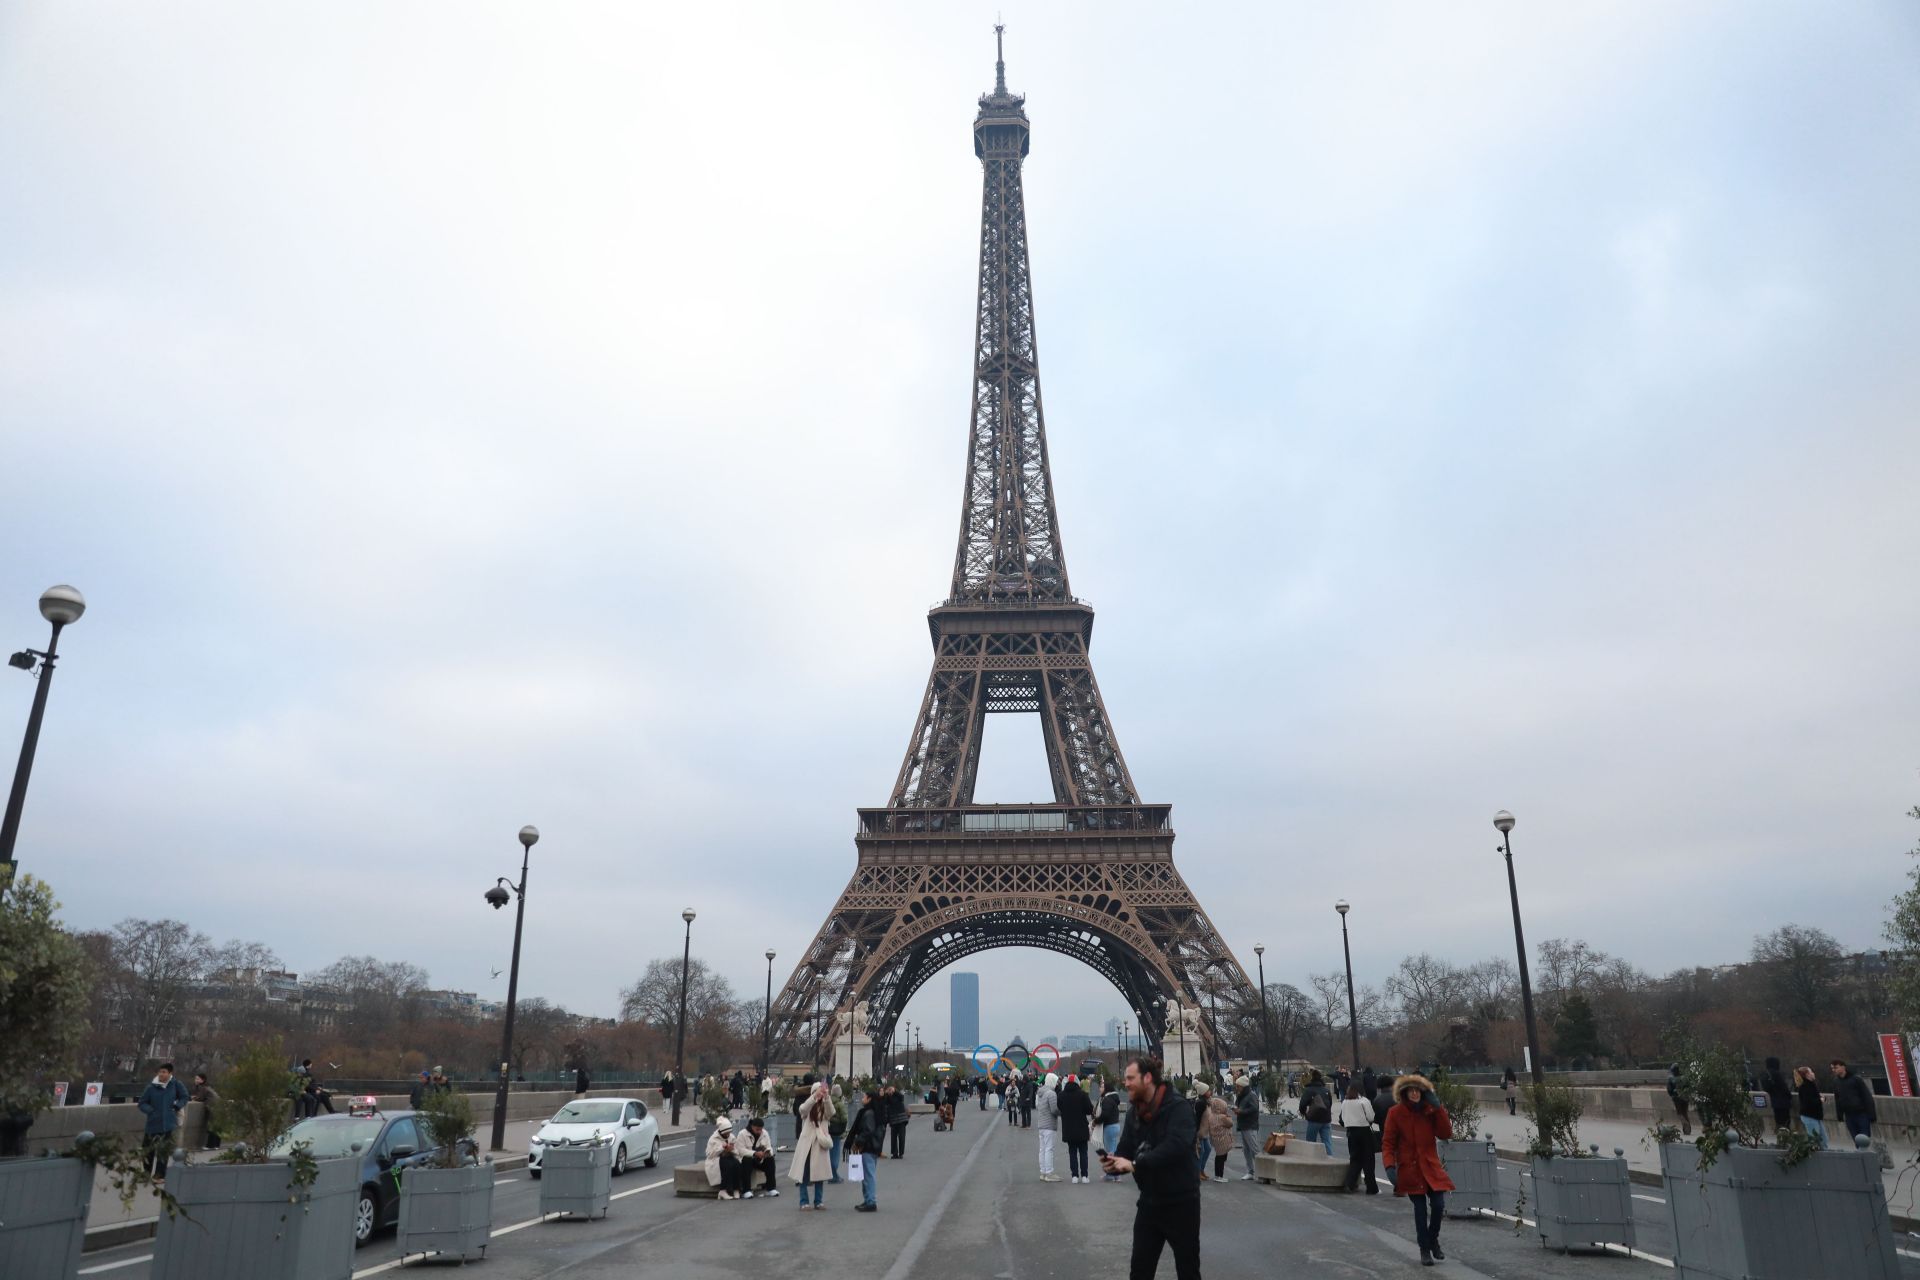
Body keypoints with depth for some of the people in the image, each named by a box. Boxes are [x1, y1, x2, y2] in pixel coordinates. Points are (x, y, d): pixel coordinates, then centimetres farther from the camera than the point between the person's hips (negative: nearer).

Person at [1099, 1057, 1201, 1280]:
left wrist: (1134, 1164, -36)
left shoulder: (1178, 1107, -19)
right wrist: (1113, 1163, -18)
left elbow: (1175, 1146, -33)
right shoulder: (1134, 1112, 5)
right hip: (1149, 1202, 6)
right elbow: (1125, 1149, 5)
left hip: (1180, 1202, -6)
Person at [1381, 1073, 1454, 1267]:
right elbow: (1388, 1142, -4)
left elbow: (1445, 1133, -7)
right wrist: (1389, 1165, -16)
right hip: (1409, 1168, -2)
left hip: (1431, 1166, 2)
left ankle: (1433, 1240, 24)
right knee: (1420, 1208, 1)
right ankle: (1425, 1250, 19)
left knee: (1438, 1205, -5)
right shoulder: (1395, 1113, -6)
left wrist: (1437, 1107, -13)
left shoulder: (1430, 1111, 3)